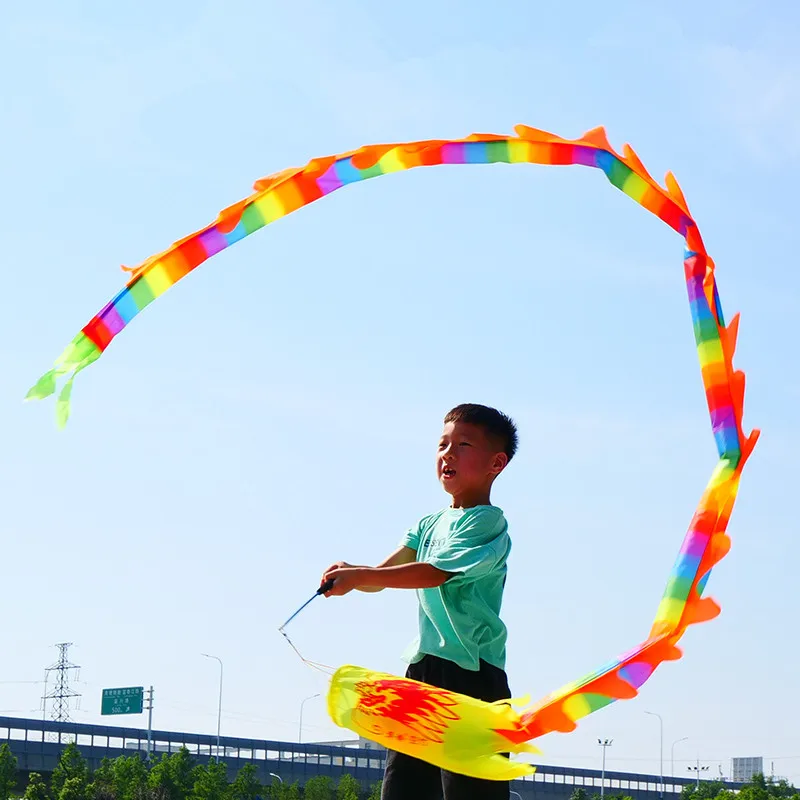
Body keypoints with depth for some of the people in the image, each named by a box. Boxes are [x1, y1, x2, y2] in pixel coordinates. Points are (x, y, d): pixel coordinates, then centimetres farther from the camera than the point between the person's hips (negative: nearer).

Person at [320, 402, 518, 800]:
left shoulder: (488, 522, -7)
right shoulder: (429, 524, 18)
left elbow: (435, 573, -20)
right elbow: (380, 577, 10)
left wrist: (360, 575, -24)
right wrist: (349, 576, -13)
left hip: (471, 674, -8)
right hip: (422, 666, 8)